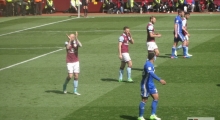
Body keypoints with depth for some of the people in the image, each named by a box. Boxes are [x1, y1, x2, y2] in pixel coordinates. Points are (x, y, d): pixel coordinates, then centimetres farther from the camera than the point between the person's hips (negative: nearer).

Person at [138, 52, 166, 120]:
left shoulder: (150, 64, 10)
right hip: (145, 85, -9)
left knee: (156, 97, 3)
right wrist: (160, 80, -43)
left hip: (151, 84, 9)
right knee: (144, 100, -1)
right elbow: (151, 73, -36)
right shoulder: (148, 64, -21)